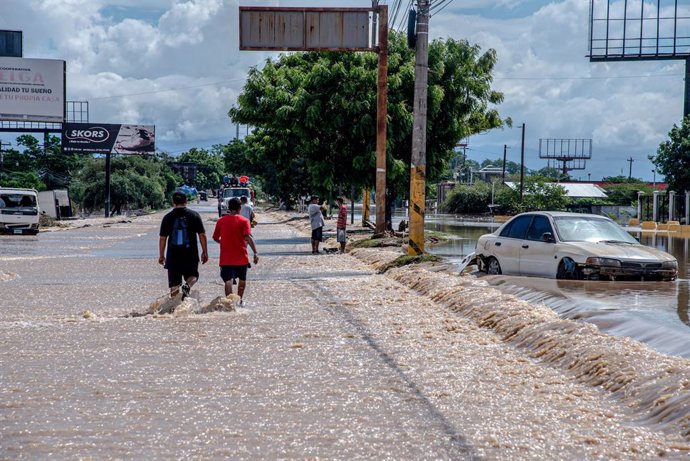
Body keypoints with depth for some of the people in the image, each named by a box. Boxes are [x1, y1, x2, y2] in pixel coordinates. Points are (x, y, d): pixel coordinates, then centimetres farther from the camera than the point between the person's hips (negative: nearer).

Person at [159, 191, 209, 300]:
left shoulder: (168, 217, 2)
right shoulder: (194, 215, 0)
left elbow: (162, 238, 3)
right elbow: (202, 235, -1)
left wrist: (161, 255, 12)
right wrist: (205, 252, 8)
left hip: (173, 254, 1)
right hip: (190, 254, -1)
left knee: (174, 284, 7)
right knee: (193, 275, 13)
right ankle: (187, 285, -19)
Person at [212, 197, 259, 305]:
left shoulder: (221, 221, 2)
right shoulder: (244, 221, -6)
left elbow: (215, 238, 10)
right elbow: (248, 237, -17)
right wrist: (255, 252, -18)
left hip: (226, 258, 0)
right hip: (241, 257, 0)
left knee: (228, 280, -6)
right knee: (242, 279, 20)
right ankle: (240, 300, 30)